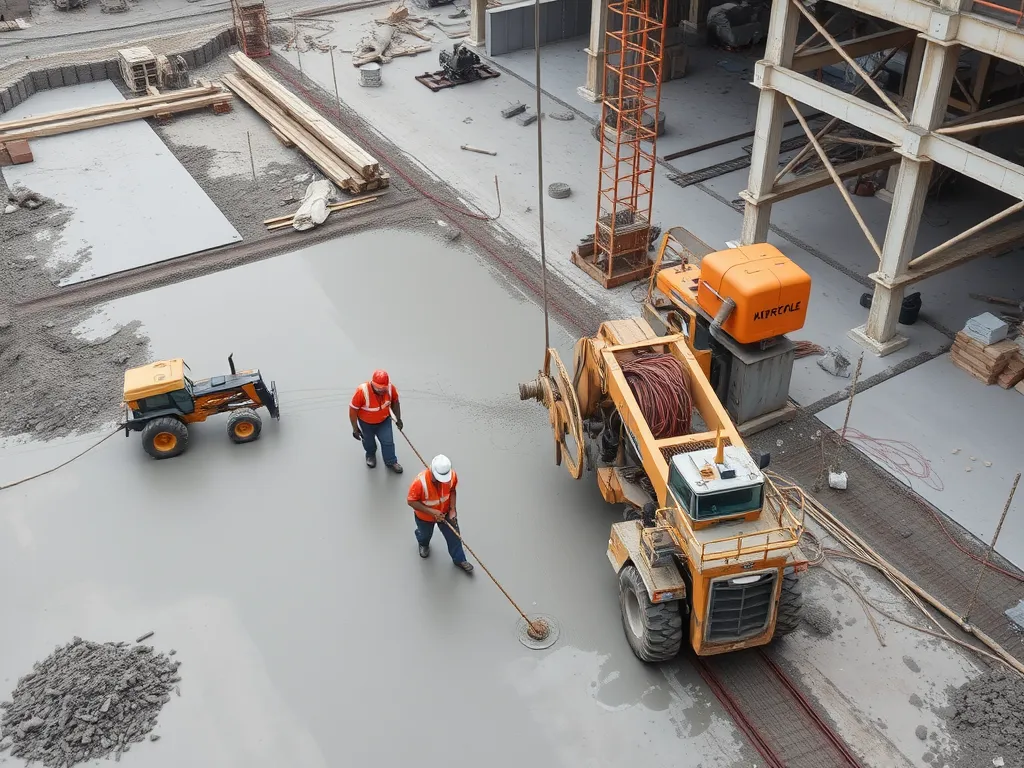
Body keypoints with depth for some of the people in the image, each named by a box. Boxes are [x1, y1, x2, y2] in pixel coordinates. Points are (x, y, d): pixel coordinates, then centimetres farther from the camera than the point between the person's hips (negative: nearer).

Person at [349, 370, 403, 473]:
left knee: (388, 442, 6)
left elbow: (395, 402, -5)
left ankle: (391, 462, 33)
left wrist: (398, 419, 4)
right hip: (366, 423, -1)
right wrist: (355, 429, -18)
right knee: (368, 442, 23)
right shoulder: (362, 391, -39)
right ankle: (370, 455, 56)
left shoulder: (391, 388, -27)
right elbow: (353, 409, -25)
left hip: (384, 421, 2)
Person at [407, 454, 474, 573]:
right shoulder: (420, 482, -42)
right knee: (425, 534, 28)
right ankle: (423, 543, 65)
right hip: (424, 516, -2)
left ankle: (459, 559, 43)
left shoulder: (452, 475, -30)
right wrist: (432, 511, -34)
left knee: (454, 536, 16)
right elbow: (411, 501, -29)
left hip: (445, 513, 2)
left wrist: (452, 509, -17)